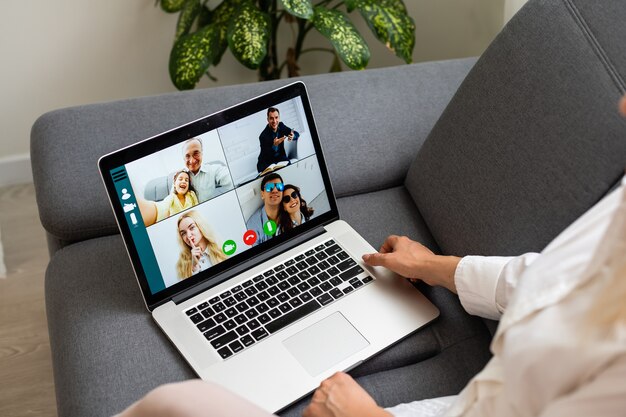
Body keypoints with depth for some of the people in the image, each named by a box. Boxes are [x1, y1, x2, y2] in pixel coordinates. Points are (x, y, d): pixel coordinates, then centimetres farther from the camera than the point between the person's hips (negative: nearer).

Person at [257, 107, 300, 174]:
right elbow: (266, 157, -25)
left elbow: (297, 134, 1)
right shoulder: (263, 136, -21)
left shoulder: (281, 126, -2)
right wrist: (274, 146, -42)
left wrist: (293, 136, -24)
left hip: (280, 158, 4)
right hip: (266, 164, -4)